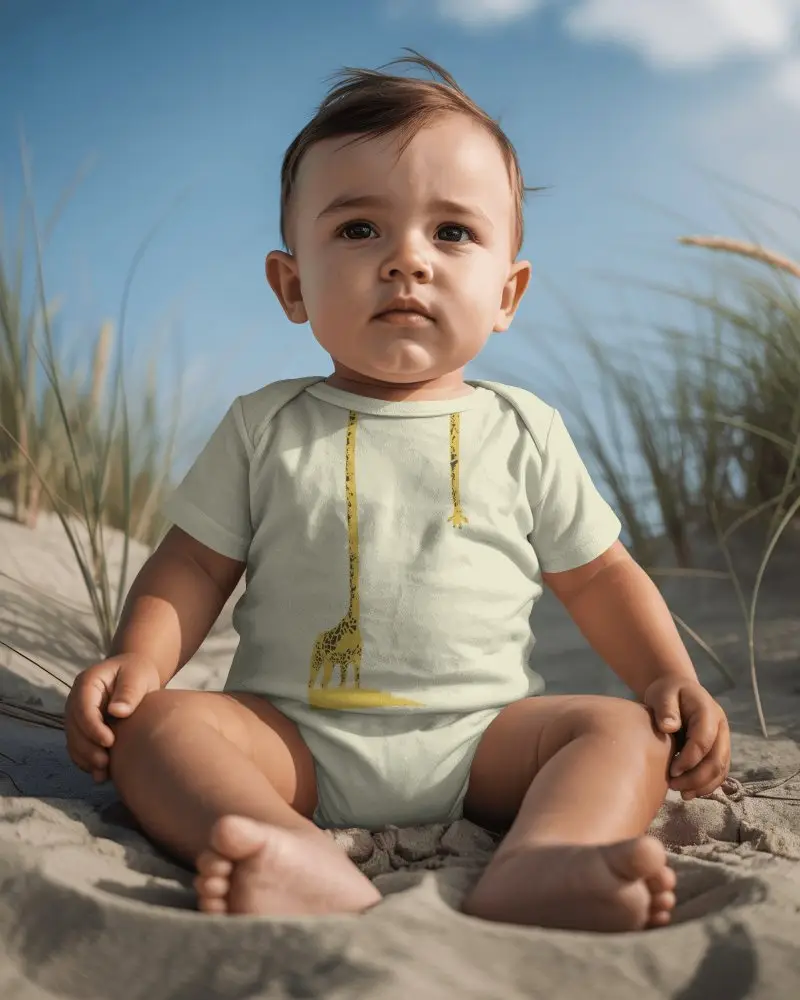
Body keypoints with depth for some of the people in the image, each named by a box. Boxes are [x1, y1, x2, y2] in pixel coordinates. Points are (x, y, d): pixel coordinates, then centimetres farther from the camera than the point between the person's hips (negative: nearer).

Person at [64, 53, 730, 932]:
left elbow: (597, 576, 13)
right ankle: (308, 865, -46)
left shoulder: (524, 433, 7)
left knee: (627, 730, -20)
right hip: (293, 738, 0)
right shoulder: (265, 427, 5)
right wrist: (135, 659, -12)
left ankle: (531, 871, -47)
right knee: (149, 723, -22)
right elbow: (195, 566, 6)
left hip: (478, 739, 1)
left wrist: (673, 679, -1)